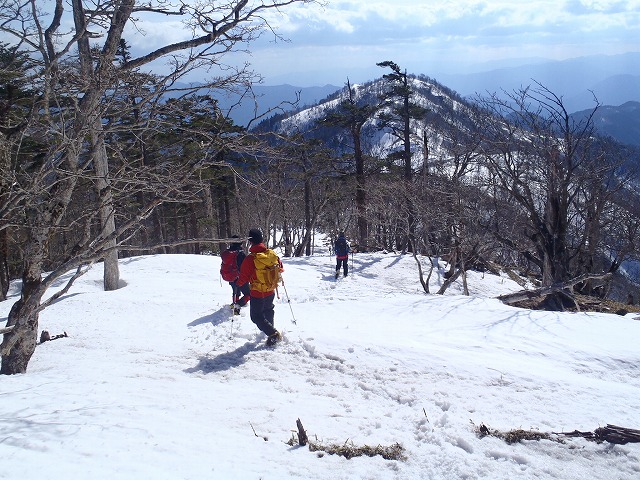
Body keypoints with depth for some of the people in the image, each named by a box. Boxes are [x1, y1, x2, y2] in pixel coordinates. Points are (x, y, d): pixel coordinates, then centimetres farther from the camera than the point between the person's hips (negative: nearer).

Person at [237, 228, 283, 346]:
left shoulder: (250, 259, -26)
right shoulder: (272, 254, -10)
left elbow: (243, 278, -18)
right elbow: (280, 268, 7)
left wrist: (239, 283, 4)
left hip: (257, 294, -5)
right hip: (271, 291, 6)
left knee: (256, 316, 8)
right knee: (268, 310, 30)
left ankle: (273, 334, -2)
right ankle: (270, 328, 46)